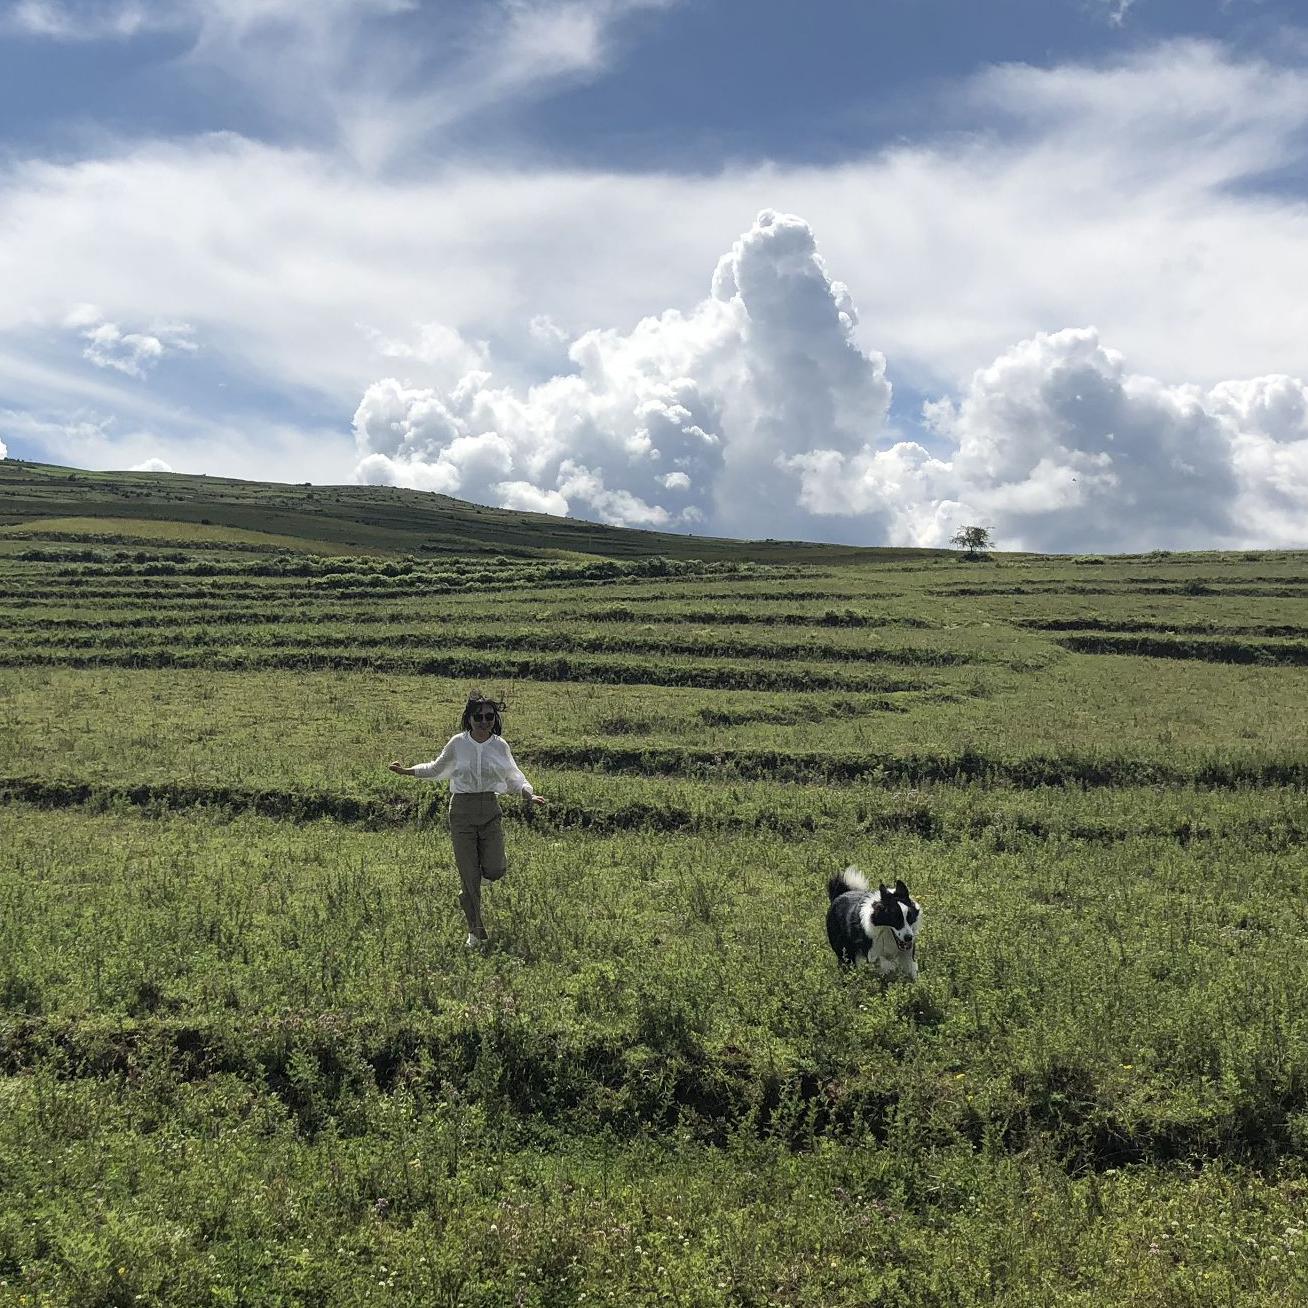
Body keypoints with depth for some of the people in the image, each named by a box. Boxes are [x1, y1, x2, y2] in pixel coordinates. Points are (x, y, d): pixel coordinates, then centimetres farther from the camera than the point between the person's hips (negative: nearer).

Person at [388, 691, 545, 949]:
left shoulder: (500, 746, 0)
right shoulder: (457, 743, -3)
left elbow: (514, 777, 14)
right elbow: (436, 769, 15)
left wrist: (528, 793, -3)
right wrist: (407, 771, 9)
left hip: (490, 811, 1)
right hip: (462, 811, -1)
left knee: (494, 871, -9)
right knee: (469, 876, 0)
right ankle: (475, 931, 14)